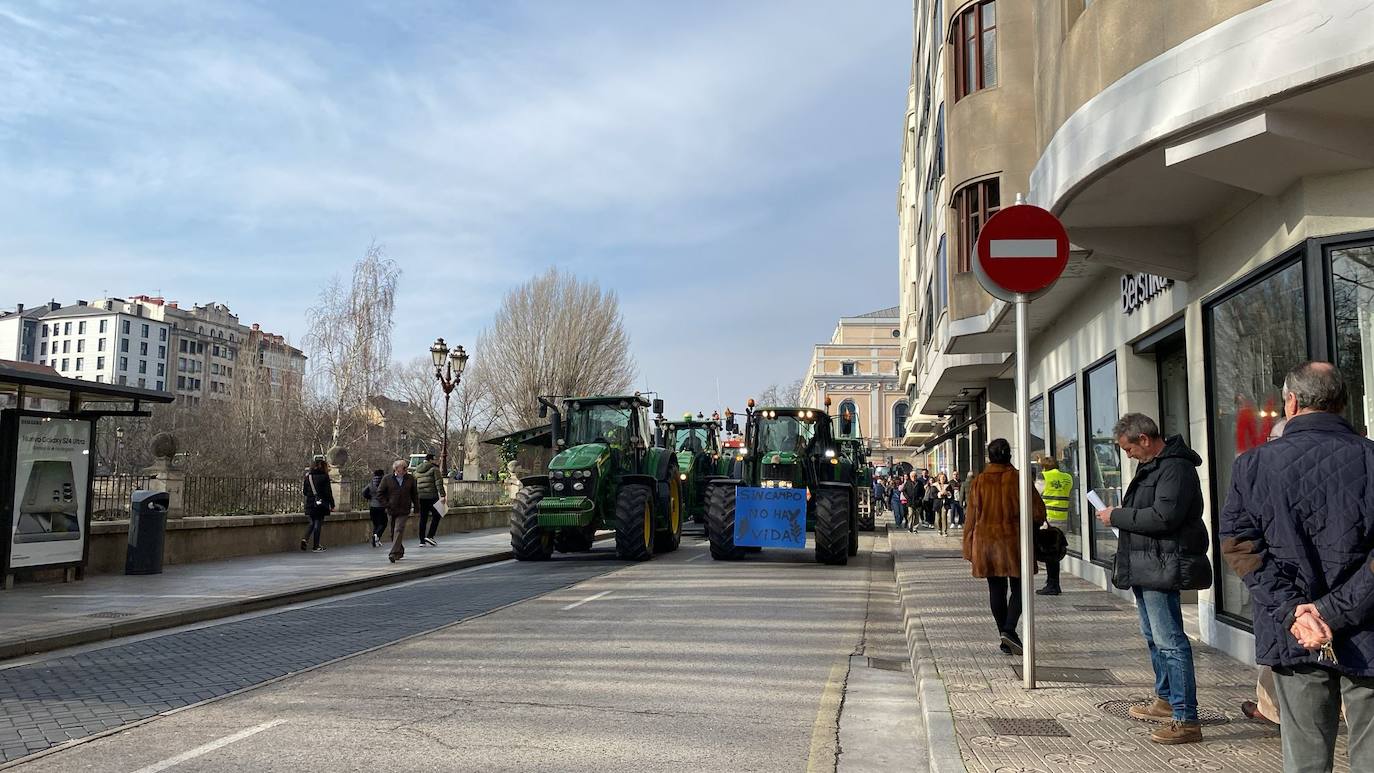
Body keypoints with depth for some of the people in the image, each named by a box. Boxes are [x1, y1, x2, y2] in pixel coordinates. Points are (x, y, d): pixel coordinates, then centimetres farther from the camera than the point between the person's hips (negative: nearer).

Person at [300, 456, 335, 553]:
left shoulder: (308, 476, 7)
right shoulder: (324, 476, -10)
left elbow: (304, 491, 9)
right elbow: (328, 492, -10)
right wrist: (332, 505, -6)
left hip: (310, 503, 5)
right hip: (321, 503, -5)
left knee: (313, 522, 19)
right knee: (318, 523, 2)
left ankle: (305, 539, -1)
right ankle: (316, 546, 5)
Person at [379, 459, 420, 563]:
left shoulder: (410, 478, 5)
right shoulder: (387, 479, -1)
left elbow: (414, 494, 13)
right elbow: (380, 493, 5)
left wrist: (416, 507, 11)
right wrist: (386, 504, -5)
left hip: (404, 510, -1)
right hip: (392, 510, 1)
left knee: (399, 530, -15)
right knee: (393, 532, 11)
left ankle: (394, 554, -20)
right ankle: (400, 552, 29)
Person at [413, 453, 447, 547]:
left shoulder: (417, 470, 16)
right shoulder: (434, 469, -4)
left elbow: (414, 485, 19)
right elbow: (439, 483, -12)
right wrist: (442, 495, -16)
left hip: (420, 497, 6)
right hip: (431, 496, -6)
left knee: (423, 518, 8)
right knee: (436, 516, 5)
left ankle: (422, 541, 8)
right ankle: (429, 536, -6)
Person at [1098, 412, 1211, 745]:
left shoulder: (1176, 468, -16)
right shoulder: (1151, 466, 18)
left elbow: (1163, 517, -25)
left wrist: (1117, 516, -15)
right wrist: (1120, 516, 7)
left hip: (1162, 568, -11)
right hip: (1145, 568, 11)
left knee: (1169, 641, -10)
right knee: (1154, 637, 21)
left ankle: (1186, 720, -6)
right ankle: (1165, 700, 35)